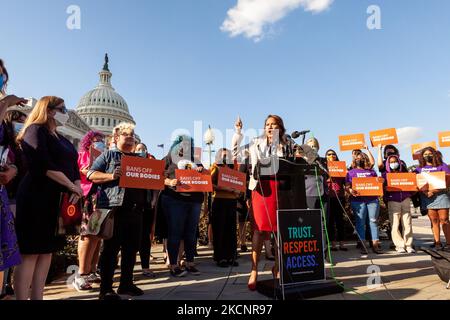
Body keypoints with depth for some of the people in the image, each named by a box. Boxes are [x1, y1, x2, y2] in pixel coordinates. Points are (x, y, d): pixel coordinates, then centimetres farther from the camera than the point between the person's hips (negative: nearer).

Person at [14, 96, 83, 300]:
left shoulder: (62, 140, 19)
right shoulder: (36, 130, -5)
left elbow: (73, 166, 13)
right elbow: (43, 165, -18)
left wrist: (77, 188, -6)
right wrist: (72, 187, -14)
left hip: (59, 200, 8)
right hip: (38, 198, -8)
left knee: (47, 251, 9)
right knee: (30, 253, -4)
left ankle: (37, 297, 17)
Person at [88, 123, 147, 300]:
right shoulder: (108, 155, 7)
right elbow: (91, 175, -2)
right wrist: (111, 176, -17)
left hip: (135, 208, 5)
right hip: (114, 207, -5)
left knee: (132, 247, 11)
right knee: (111, 248, 1)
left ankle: (126, 284, 25)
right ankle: (106, 289, 11)